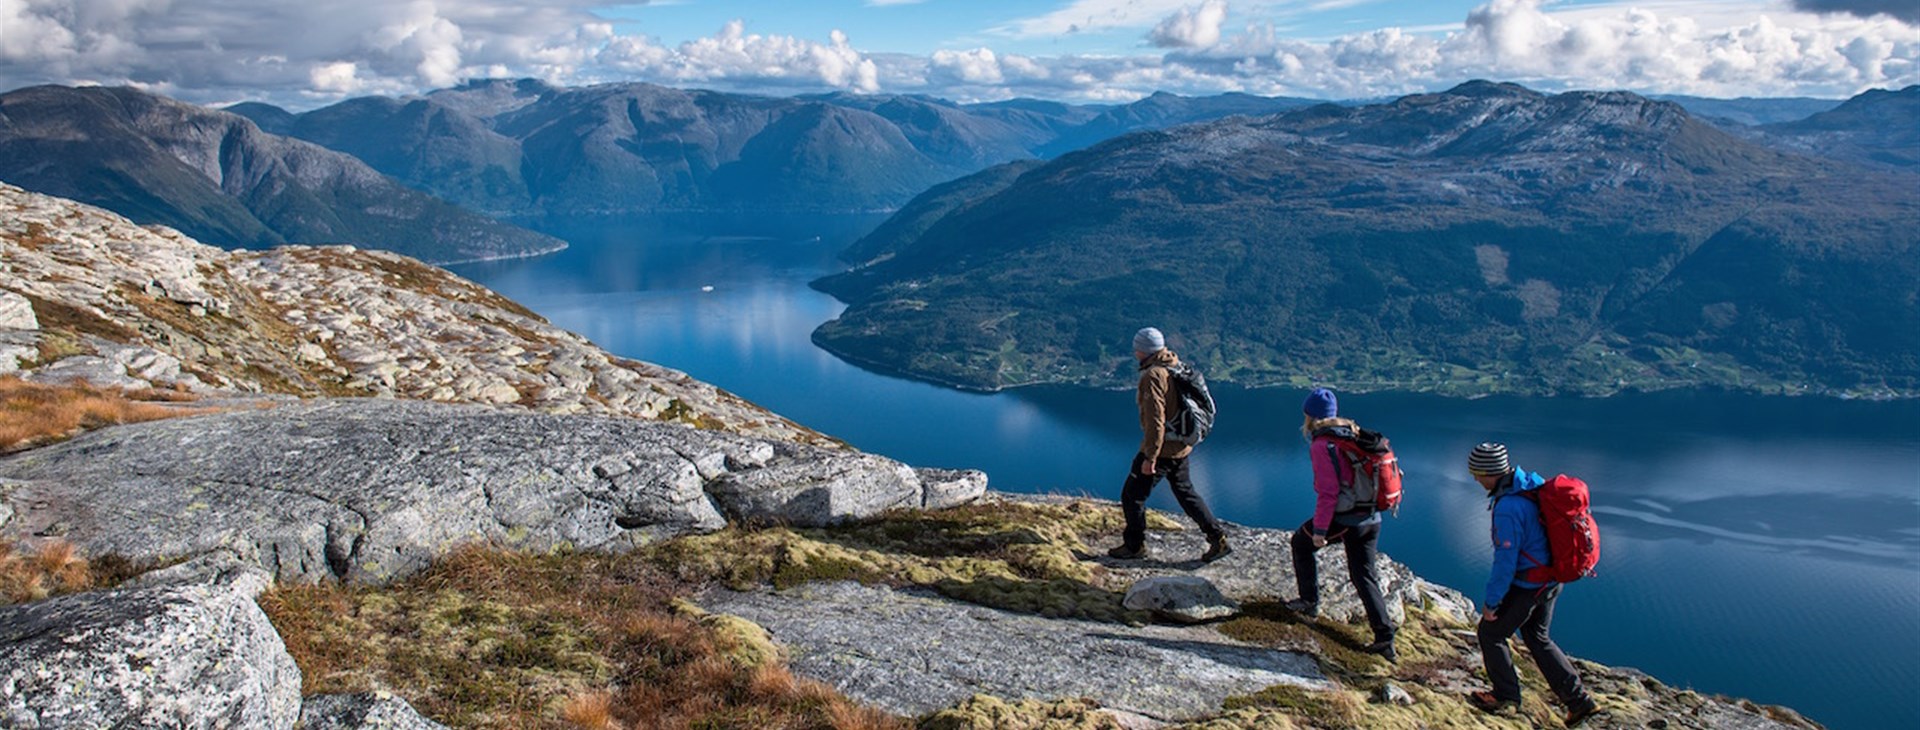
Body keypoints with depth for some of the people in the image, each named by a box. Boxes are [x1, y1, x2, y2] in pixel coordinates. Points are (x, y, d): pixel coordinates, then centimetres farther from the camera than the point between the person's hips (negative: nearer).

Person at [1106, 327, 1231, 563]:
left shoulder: (1153, 376, -21)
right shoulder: (1177, 368, 7)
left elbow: (1155, 420, -25)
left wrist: (1150, 457, -23)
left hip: (1161, 447, -9)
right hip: (1182, 446, 9)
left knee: (1132, 496, 5)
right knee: (1185, 492, 20)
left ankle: (1134, 546, 15)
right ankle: (1218, 538, 19)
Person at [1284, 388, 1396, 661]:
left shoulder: (1321, 445, -14)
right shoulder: (1355, 434, 9)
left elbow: (1328, 491, -18)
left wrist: (1319, 529, -13)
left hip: (1344, 518, -7)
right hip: (1372, 518, 7)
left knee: (1302, 542, 20)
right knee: (1364, 575, 12)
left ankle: (1310, 601, 25)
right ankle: (1385, 637, 5)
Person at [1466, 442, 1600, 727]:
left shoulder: (1508, 508, -30)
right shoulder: (1533, 483, -1)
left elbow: (1505, 562, -25)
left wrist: (1491, 602, -14)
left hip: (1527, 585, -9)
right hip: (1551, 580, 9)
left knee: (1491, 633, 12)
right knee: (1537, 638, 23)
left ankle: (1506, 697, 25)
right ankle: (1578, 700, 24)